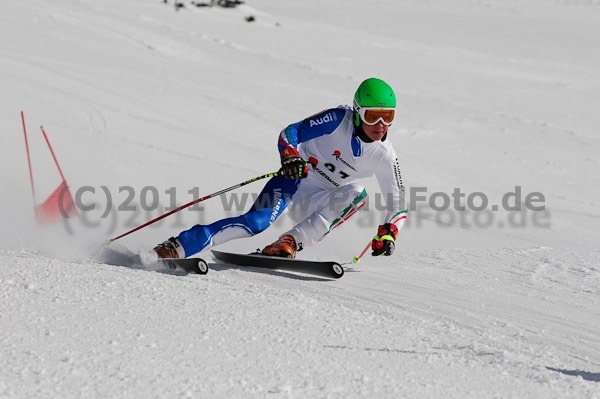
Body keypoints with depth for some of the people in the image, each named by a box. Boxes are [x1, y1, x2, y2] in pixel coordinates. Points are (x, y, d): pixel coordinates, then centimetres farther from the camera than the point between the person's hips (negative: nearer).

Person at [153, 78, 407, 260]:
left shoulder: (385, 156, -6)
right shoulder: (337, 120, -15)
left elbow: (398, 204, 2)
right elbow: (290, 133, -15)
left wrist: (388, 232, -17)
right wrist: (289, 156, -37)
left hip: (316, 204, 4)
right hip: (293, 181, -4)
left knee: (356, 194, -27)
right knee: (258, 221, -32)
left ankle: (288, 243, -33)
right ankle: (176, 247, -34)